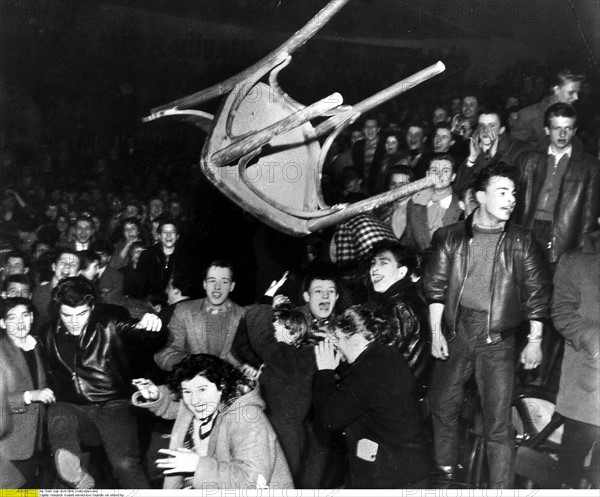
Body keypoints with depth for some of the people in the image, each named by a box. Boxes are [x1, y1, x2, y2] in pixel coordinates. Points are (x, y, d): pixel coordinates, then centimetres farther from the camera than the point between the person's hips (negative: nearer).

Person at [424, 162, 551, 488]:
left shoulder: (521, 241, 1)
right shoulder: (450, 237, 3)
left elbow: (537, 293, 3)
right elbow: (436, 286, 4)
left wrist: (535, 341, 1)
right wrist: (436, 333, -1)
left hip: (498, 341, -2)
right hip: (455, 335, 2)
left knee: (497, 422, 0)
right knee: (443, 409, 12)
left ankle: (501, 487, 12)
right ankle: (444, 474, 32)